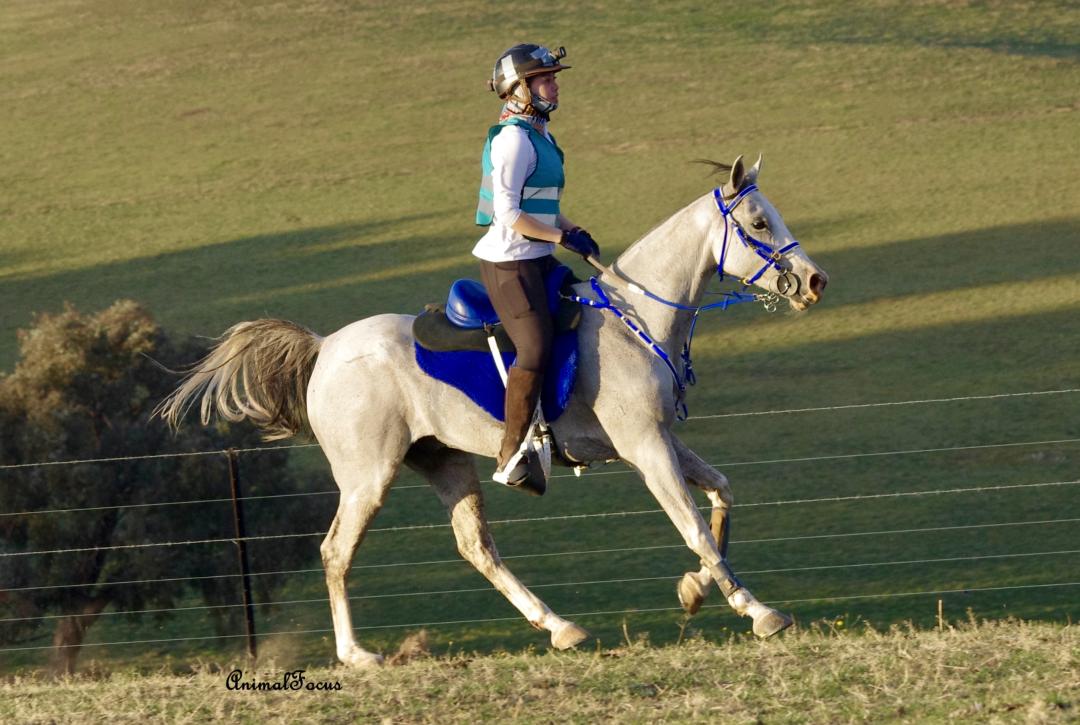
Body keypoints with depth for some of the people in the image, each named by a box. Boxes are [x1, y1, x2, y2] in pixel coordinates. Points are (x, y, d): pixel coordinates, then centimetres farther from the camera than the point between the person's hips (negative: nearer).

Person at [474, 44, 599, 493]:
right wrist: (564, 237, -18)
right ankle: (511, 458, -15)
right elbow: (509, 214, -21)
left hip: (535, 258, 11)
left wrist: (572, 231, 9)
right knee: (536, 348, -18)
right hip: (509, 261, -11)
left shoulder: (537, 135, 14)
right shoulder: (513, 140, -17)